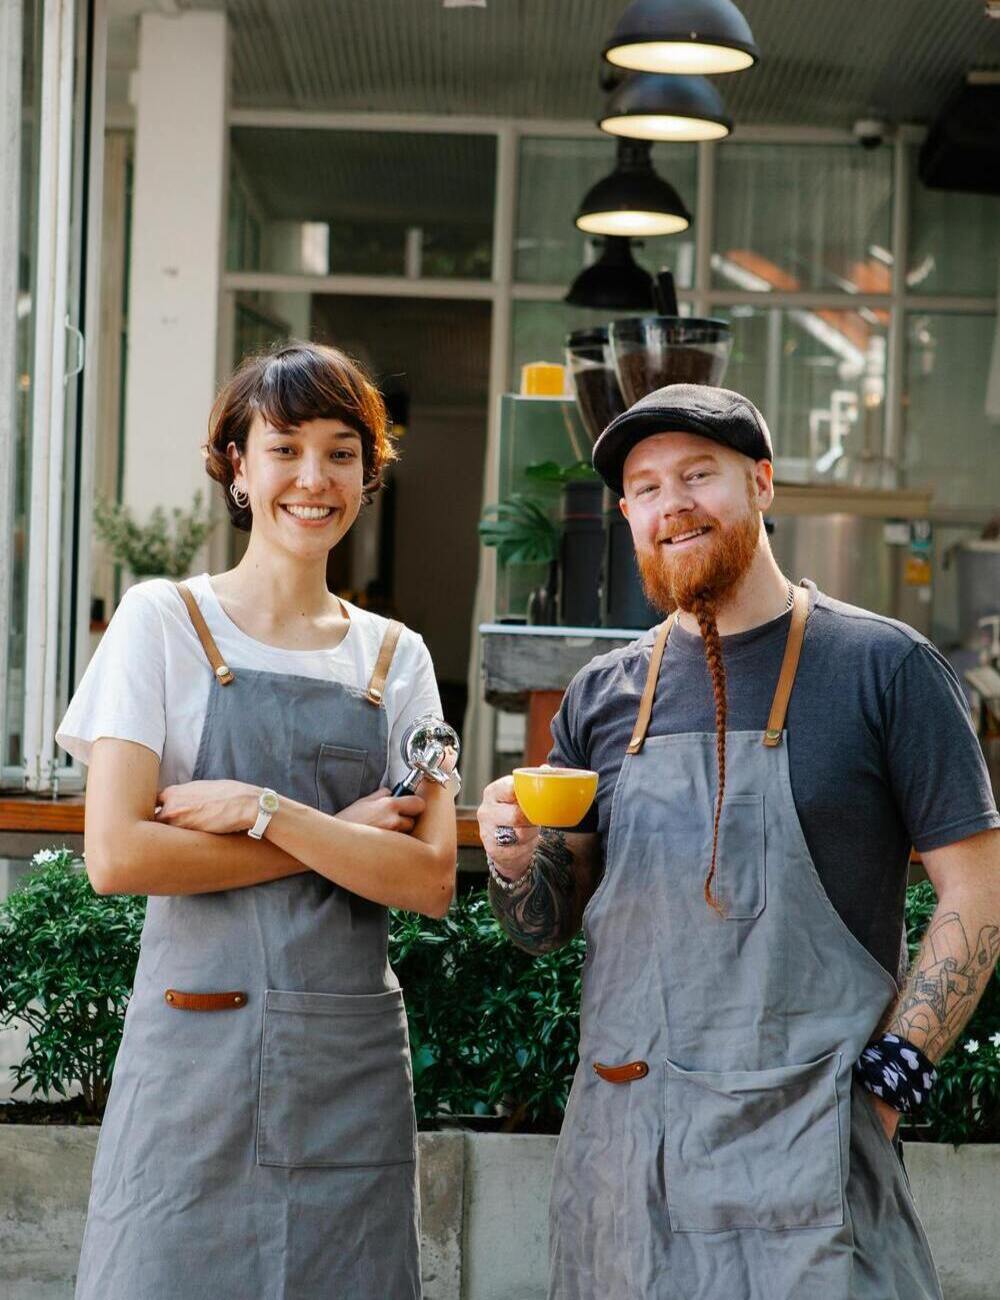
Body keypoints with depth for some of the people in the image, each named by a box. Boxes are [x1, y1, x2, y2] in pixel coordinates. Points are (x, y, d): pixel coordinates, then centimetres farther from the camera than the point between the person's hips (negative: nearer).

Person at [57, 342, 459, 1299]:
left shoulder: (396, 657, 9)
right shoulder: (164, 621, -1)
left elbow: (431, 881, -2)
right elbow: (116, 855, -12)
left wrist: (265, 809, -14)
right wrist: (337, 839, -9)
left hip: (354, 1068, 3)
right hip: (195, 1057, -3)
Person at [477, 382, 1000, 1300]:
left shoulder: (882, 666, -2)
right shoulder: (604, 695, 10)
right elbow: (551, 924, 15)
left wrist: (886, 1083, -10)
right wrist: (517, 862, -7)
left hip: (802, 1148, -4)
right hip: (622, 1139, 4)